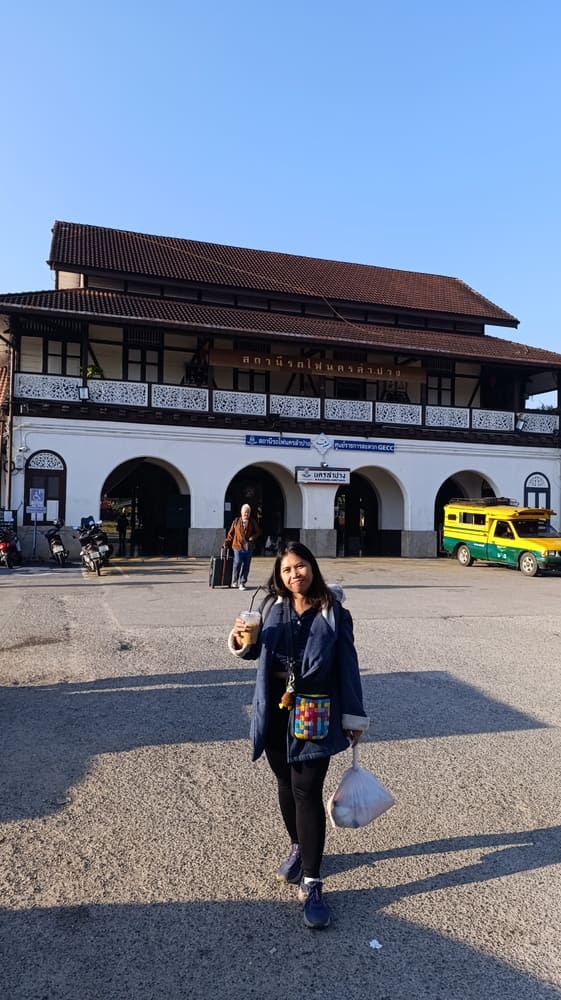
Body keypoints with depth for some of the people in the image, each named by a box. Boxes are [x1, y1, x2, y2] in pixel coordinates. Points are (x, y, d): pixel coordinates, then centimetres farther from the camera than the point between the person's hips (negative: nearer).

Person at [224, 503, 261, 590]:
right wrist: (227, 543, 4)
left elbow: (258, 531, 12)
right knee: (237, 564, -3)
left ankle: (242, 583, 13)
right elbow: (231, 533, 7)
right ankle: (234, 582, 17)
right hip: (238, 547, -2)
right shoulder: (236, 521, 2)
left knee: (246, 566, 4)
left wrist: (253, 537, -6)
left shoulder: (253, 522, 5)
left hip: (249, 548, 2)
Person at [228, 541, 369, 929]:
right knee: (286, 785, 18)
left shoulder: (334, 612, -10)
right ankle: (298, 848, 42)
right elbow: (258, 652, 11)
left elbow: (347, 666, -5)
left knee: (307, 793, -4)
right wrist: (241, 641, -12)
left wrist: (354, 717, -3)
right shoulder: (272, 607, -2)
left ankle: (312, 884, 7)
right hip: (276, 712, 4)